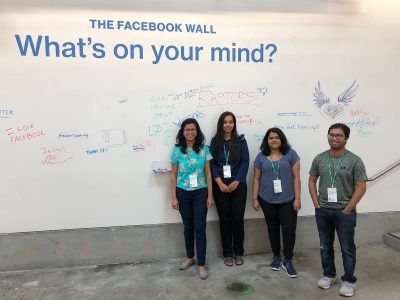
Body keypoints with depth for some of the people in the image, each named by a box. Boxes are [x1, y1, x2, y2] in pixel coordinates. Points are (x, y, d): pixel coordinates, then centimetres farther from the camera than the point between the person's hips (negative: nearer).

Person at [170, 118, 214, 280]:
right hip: (183, 193, 1)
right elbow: (174, 175, 1)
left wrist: (210, 195, -3)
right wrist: (174, 197, -2)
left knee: (200, 228, 0)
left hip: (200, 193, -1)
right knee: (188, 227, 14)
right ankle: (190, 257, 33)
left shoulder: (204, 149, -1)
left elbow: (208, 173, 1)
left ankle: (201, 264, 11)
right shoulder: (177, 150, -1)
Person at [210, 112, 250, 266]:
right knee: (224, 219, 6)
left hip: (238, 186, 0)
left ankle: (239, 252, 20)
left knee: (237, 219, 1)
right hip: (220, 187, 1)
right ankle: (227, 253, 19)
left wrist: (236, 182, -12)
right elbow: (212, 163, -1)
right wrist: (220, 183, -12)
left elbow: (245, 162, -3)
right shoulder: (215, 141, 3)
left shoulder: (241, 141, 2)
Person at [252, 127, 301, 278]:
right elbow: (256, 179, 5)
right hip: (267, 200, 2)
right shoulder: (261, 157, 3)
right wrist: (255, 199, 2)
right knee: (272, 229, 15)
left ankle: (288, 261, 17)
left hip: (287, 200, -2)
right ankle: (276, 257, 32)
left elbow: (296, 177, -3)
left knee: (289, 229, 0)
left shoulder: (291, 154, -3)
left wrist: (297, 198, -7)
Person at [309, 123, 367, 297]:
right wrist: (316, 204, 0)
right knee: (325, 246, 14)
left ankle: (349, 281, 22)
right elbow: (312, 181, 8)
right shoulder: (319, 159, 3)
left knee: (347, 248, 6)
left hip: (344, 211, -3)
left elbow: (361, 187, -9)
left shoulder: (354, 161, -8)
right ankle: (329, 275, 31)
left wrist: (347, 209, -12)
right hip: (323, 211, 4)